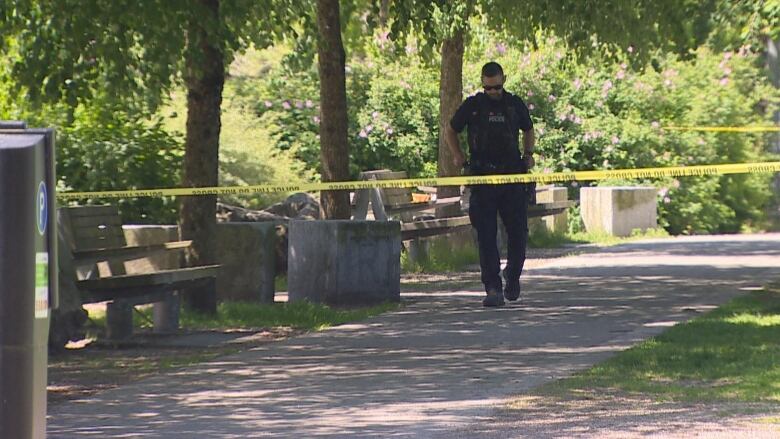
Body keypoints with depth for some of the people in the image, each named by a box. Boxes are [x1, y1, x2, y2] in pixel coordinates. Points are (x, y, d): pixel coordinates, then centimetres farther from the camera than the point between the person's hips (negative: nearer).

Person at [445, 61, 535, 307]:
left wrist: (528, 154, 8)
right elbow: (451, 132, 15)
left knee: (518, 231, 3)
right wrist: (458, 156, 1)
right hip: (482, 176, -1)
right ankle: (493, 288, -8)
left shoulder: (515, 105, 8)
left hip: (512, 176, 2)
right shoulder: (472, 106, 3)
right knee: (486, 234, -6)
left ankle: (512, 275, 27)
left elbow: (528, 130, 24)